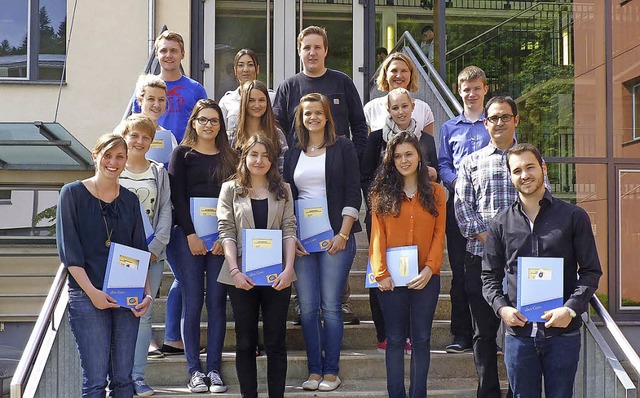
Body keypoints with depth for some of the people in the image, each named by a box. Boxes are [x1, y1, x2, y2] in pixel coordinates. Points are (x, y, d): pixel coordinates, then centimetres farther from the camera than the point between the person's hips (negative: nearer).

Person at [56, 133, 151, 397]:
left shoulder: (130, 199, 12)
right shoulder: (73, 193, 0)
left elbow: (139, 252, 13)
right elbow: (68, 249, -6)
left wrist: (147, 292, 0)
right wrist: (92, 291, -14)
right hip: (87, 296, -4)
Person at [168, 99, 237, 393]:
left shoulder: (229, 157, 13)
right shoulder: (182, 154, 6)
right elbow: (177, 197, -1)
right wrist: (190, 234, -10)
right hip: (188, 236, -2)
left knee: (217, 302, 1)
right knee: (192, 302, -2)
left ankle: (214, 368, 7)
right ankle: (195, 370, 4)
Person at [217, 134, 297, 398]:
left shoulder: (282, 190, 11)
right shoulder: (230, 189, 7)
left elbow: (289, 231, 3)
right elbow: (226, 231, -2)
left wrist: (288, 269, -10)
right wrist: (234, 271, -14)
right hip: (242, 275, -1)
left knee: (276, 341, 4)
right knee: (245, 341, 6)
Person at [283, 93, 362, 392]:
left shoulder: (342, 148, 3)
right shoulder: (293, 154, 14)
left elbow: (352, 193, -2)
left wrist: (343, 234, -10)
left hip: (335, 236, -3)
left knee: (330, 306, -4)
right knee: (307, 307, 2)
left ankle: (331, 371, 4)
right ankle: (314, 370, 11)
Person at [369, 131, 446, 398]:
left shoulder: (435, 192, 6)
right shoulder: (382, 193, 4)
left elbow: (439, 234, 1)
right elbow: (377, 236, -1)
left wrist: (430, 268, -11)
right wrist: (381, 273, -10)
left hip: (425, 277, 1)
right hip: (391, 279, -1)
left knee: (421, 339, 6)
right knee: (395, 339, 5)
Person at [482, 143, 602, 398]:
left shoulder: (574, 217, 3)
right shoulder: (501, 223, 8)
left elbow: (591, 271, 2)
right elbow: (490, 276, 11)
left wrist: (571, 309, -12)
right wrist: (501, 307, -7)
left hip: (563, 332, -1)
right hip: (518, 332, 1)